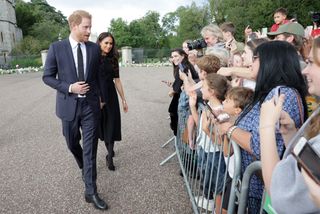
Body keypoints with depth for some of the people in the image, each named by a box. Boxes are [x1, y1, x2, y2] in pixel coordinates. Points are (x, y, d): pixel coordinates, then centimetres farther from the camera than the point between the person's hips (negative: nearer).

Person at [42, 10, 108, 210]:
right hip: (69, 105, 0)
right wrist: (69, 87, -16)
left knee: (90, 148, 0)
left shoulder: (94, 48, 1)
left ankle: (91, 192, 9)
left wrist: (101, 97, 12)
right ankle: (84, 166, 51)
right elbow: (47, 77, -2)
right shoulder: (56, 48, -5)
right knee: (73, 144, 18)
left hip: (90, 105, 0)